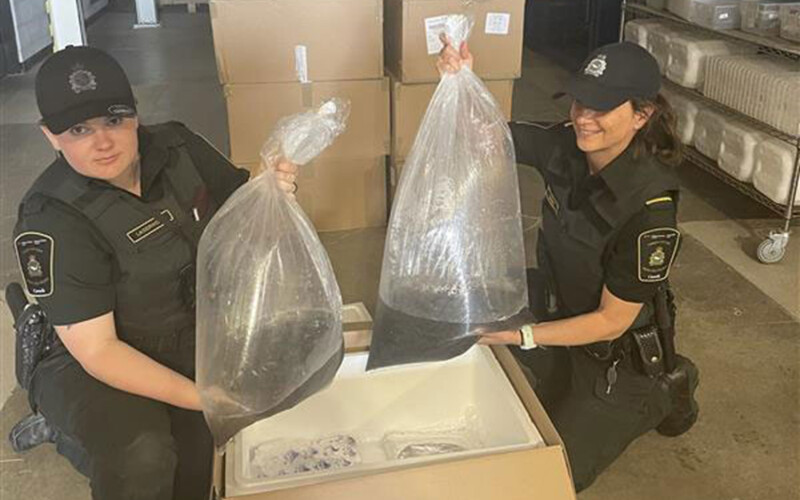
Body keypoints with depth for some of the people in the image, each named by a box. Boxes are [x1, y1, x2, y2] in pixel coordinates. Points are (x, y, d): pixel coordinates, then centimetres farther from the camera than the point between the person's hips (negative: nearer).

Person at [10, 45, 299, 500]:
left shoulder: (177, 147, -10)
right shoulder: (53, 220, -24)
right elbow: (95, 349, -25)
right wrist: (204, 398, -33)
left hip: (189, 339, 5)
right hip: (92, 365, -5)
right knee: (140, 458, -31)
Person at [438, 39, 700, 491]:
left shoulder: (650, 208, -32)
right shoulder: (565, 147, -16)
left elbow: (612, 321, -25)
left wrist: (521, 336, -32)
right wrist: (462, 81, -32)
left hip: (615, 356, -5)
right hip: (558, 311, 6)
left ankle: (663, 392, 18)